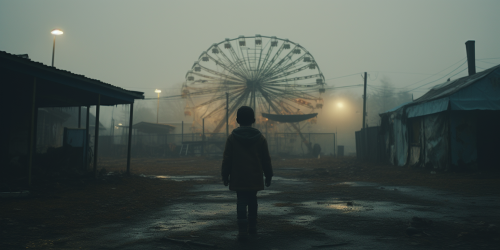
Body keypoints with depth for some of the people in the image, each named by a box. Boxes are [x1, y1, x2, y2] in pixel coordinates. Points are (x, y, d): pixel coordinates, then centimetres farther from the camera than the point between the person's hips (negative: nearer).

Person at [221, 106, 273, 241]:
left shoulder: (232, 138, -5)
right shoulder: (260, 138, 0)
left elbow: (227, 160, -3)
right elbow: (266, 160, 3)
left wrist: (225, 176, 6)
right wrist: (268, 176, 13)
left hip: (238, 178, -2)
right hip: (255, 178, 2)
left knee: (241, 202, 0)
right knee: (252, 200, 18)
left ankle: (243, 229, -12)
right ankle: (252, 226, 26)